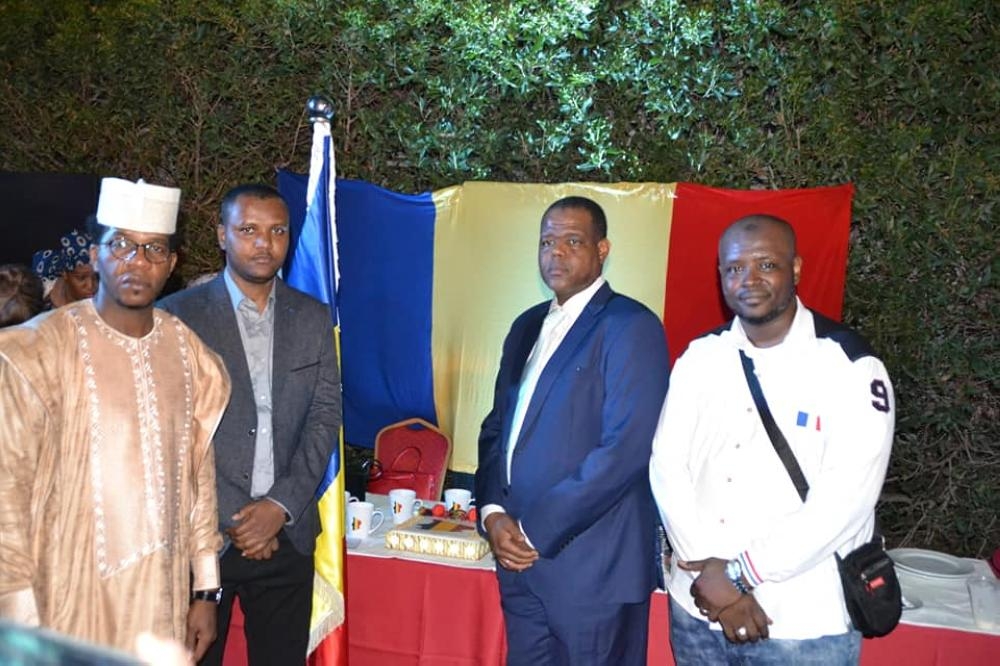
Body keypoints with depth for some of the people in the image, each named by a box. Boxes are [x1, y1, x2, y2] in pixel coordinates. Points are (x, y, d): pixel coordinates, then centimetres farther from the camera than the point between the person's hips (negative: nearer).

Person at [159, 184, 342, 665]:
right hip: (203, 534, -2)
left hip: (286, 533, 3)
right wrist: (232, 518, -9)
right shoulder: (179, 315, -3)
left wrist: (281, 505, -7)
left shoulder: (314, 318, 7)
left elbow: (326, 415, 4)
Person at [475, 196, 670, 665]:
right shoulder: (528, 326, 13)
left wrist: (535, 531, -16)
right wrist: (493, 512, -2)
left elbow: (626, 449, -18)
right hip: (520, 557, 6)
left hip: (593, 567, -6)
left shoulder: (631, 327, -10)